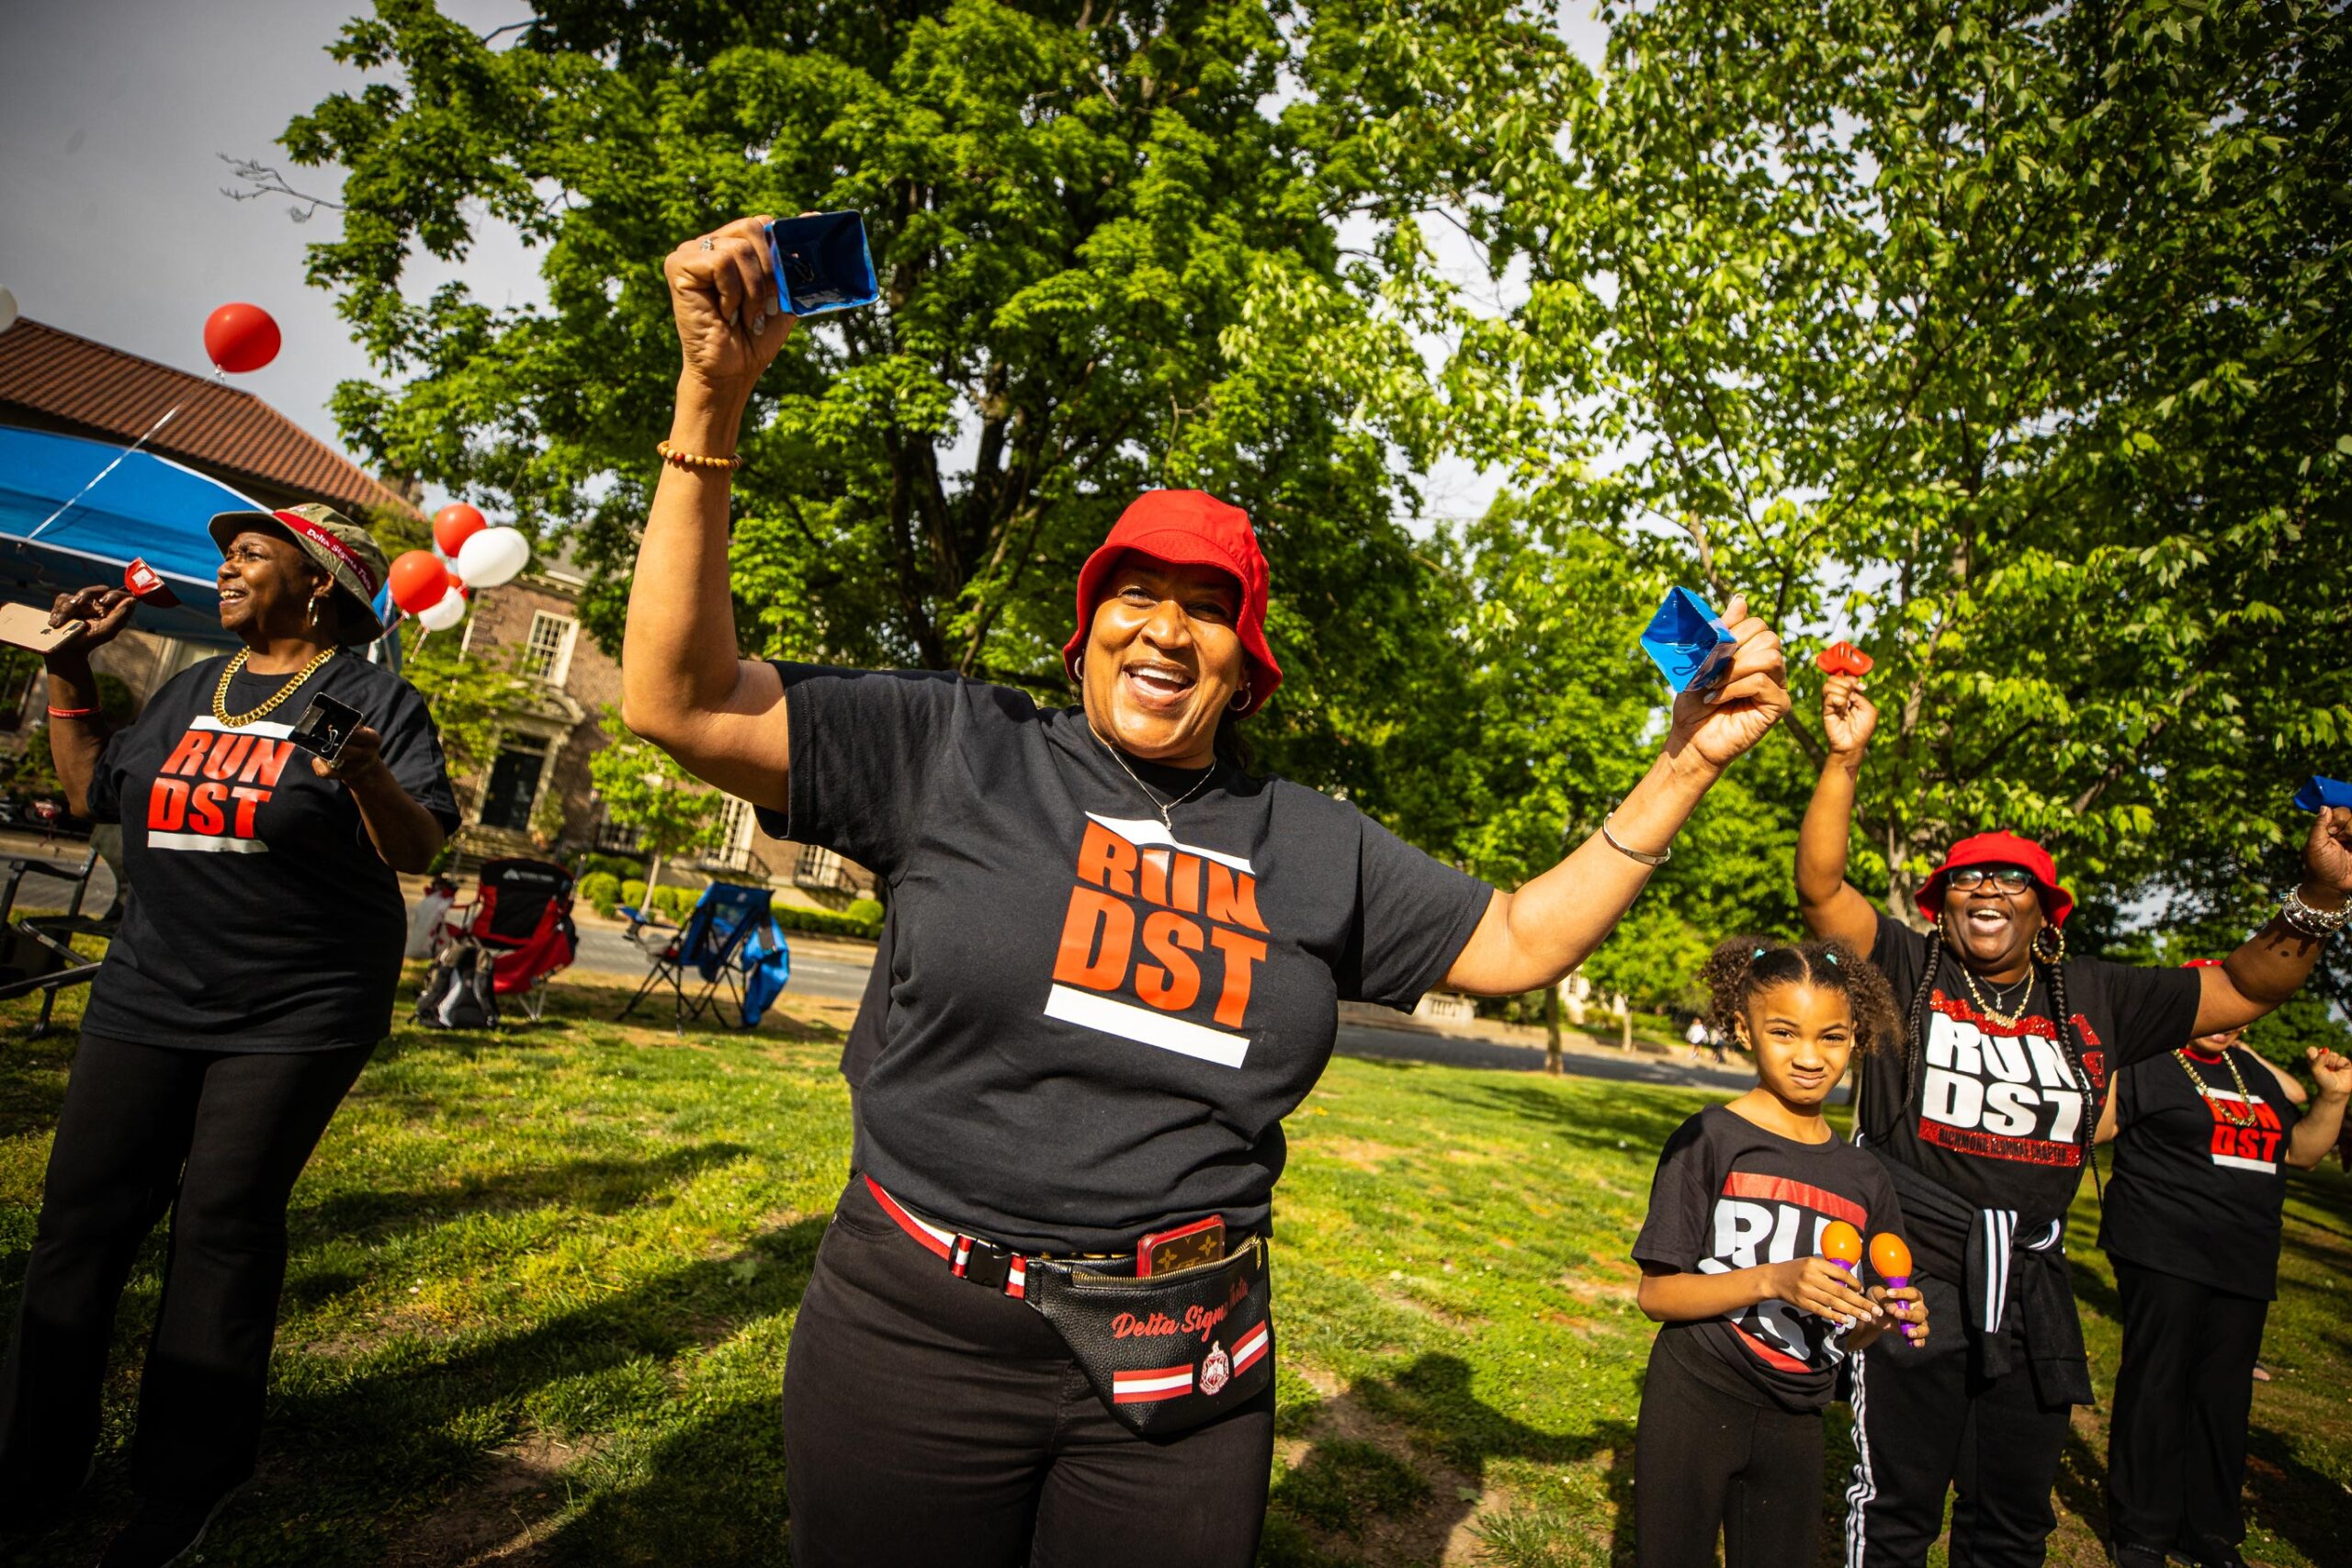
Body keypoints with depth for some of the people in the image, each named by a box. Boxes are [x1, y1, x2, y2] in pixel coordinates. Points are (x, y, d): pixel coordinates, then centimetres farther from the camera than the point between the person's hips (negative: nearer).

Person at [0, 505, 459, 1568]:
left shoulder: (373, 698, -7)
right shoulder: (190, 690, 14)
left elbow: (419, 851, -14)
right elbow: (91, 793, 20)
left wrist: (368, 779, -34)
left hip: (297, 1013, -6)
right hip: (149, 994, 6)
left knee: (224, 1228, 3)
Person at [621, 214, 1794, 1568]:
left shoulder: (1316, 846, 3)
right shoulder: (960, 752, -6)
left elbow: (1520, 944, 7)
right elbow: (680, 701, -8)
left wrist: (1686, 769, -2)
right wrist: (713, 401, -15)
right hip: (916, 1340, -1)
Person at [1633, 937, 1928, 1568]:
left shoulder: (1863, 1176, 3)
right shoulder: (1711, 1140, -12)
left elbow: (1843, 1335, 10)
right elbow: (1655, 1295, -14)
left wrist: (1883, 1315, -11)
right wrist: (1773, 1281, -25)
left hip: (1794, 1422, 4)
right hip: (1696, 1406, -4)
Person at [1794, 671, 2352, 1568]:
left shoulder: (2093, 998, 7)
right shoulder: (1905, 971, -5)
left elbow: (2247, 988, 10)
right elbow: (1820, 886, -18)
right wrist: (1845, 759, -27)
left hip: (2031, 1289, 5)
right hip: (1912, 1275, -5)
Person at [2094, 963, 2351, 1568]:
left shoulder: (2254, 1072, 16)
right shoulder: (2145, 1062, -5)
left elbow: (2301, 1151, 23)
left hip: (2245, 1263, 7)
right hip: (2163, 1251, -6)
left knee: (2225, 1394, 12)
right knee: (2155, 1386, -1)